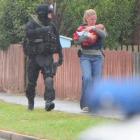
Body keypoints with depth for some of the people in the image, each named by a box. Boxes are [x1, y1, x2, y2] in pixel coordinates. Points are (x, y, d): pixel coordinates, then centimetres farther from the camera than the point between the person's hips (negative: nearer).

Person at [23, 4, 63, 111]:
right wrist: (43, 30, -33)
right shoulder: (32, 24, -5)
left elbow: (57, 42, 17)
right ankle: (30, 102, 30)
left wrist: (60, 56, 18)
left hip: (47, 56, 1)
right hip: (34, 57, -1)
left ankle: (49, 102, -30)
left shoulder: (51, 26, 7)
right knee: (32, 82, 9)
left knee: (49, 77, -21)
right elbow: (29, 33, -28)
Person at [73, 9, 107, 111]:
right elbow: (76, 41, -6)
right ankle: (86, 104, -19)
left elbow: (104, 35, -12)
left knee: (97, 80, -3)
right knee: (87, 77, -20)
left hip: (98, 57, 1)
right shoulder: (81, 28, 8)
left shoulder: (100, 27, 10)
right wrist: (86, 36, -22)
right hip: (85, 57, -1)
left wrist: (94, 28, -27)